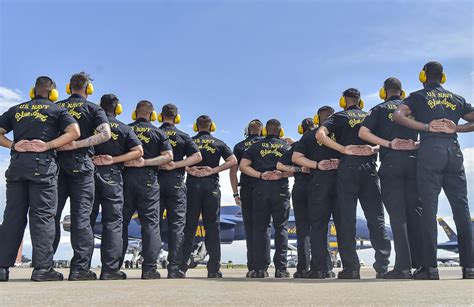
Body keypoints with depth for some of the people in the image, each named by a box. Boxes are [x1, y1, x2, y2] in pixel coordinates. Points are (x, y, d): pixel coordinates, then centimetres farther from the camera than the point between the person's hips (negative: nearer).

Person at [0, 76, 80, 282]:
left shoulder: (16, 109, 19)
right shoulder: (57, 110, 9)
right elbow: (74, 132, -7)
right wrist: (48, 145, -8)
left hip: (17, 164, 4)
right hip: (43, 165, -3)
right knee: (43, 215, -3)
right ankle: (42, 268, -6)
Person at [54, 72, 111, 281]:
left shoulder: (56, 107, 13)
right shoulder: (94, 109, 5)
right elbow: (105, 134, -11)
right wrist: (77, 144, -14)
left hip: (56, 162, 3)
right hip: (81, 164, -3)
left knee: (52, 214, 7)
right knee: (81, 215, -3)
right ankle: (80, 268, -6)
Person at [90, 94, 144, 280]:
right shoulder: (124, 128, 9)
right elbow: (138, 150, -3)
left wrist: (89, 158, 1)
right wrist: (114, 160, -6)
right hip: (112, 176, -1)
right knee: (113, 222, -1)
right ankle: (110, 269, -6)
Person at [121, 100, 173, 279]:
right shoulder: (158, 133, 8)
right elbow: (168, 156, -4)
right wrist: (145, 162, -8)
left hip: (125, 177, 2)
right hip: (148, 179, -1)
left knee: (121, 222, 7)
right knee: (150, 223, -1)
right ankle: (149, 269, -5)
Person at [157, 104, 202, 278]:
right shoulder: (183, 136, 7)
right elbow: (197, 156, -5)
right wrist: (176, 165, -10)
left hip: (155, 180, 1)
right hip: (176, 182, -1)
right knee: (177, 224, 0)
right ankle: (174, 268, -5)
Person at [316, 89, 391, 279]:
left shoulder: (340, 117, 11)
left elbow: (320, 134, -7)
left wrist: (344, 149, -10)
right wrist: (374, 149, -6)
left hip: (348, 168, -3)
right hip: (370, 168, 3)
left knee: (346, 220, -1)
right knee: (376, 218, 3)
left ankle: (351, 268, -4)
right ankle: (383, 266, -1)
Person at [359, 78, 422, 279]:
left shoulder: (380, 109, 10)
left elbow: (363, 132, -6)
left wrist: (389, 144, -8)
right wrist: (416, 144, -3)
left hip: (391, 162, -2)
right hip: (413, 161, 3)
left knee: (397, 213, -5)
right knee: (415, 211, 7)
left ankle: (403, 266, -11)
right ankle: (421, 263, 6)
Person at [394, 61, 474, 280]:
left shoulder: (418, 96, 12)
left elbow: (398, 116, -6)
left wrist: (426, 127, -7)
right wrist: (456, 128, 5)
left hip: (430, 149, -3)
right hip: (453, 149, 3)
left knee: (429, 208, -5)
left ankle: (429, 267, -9)